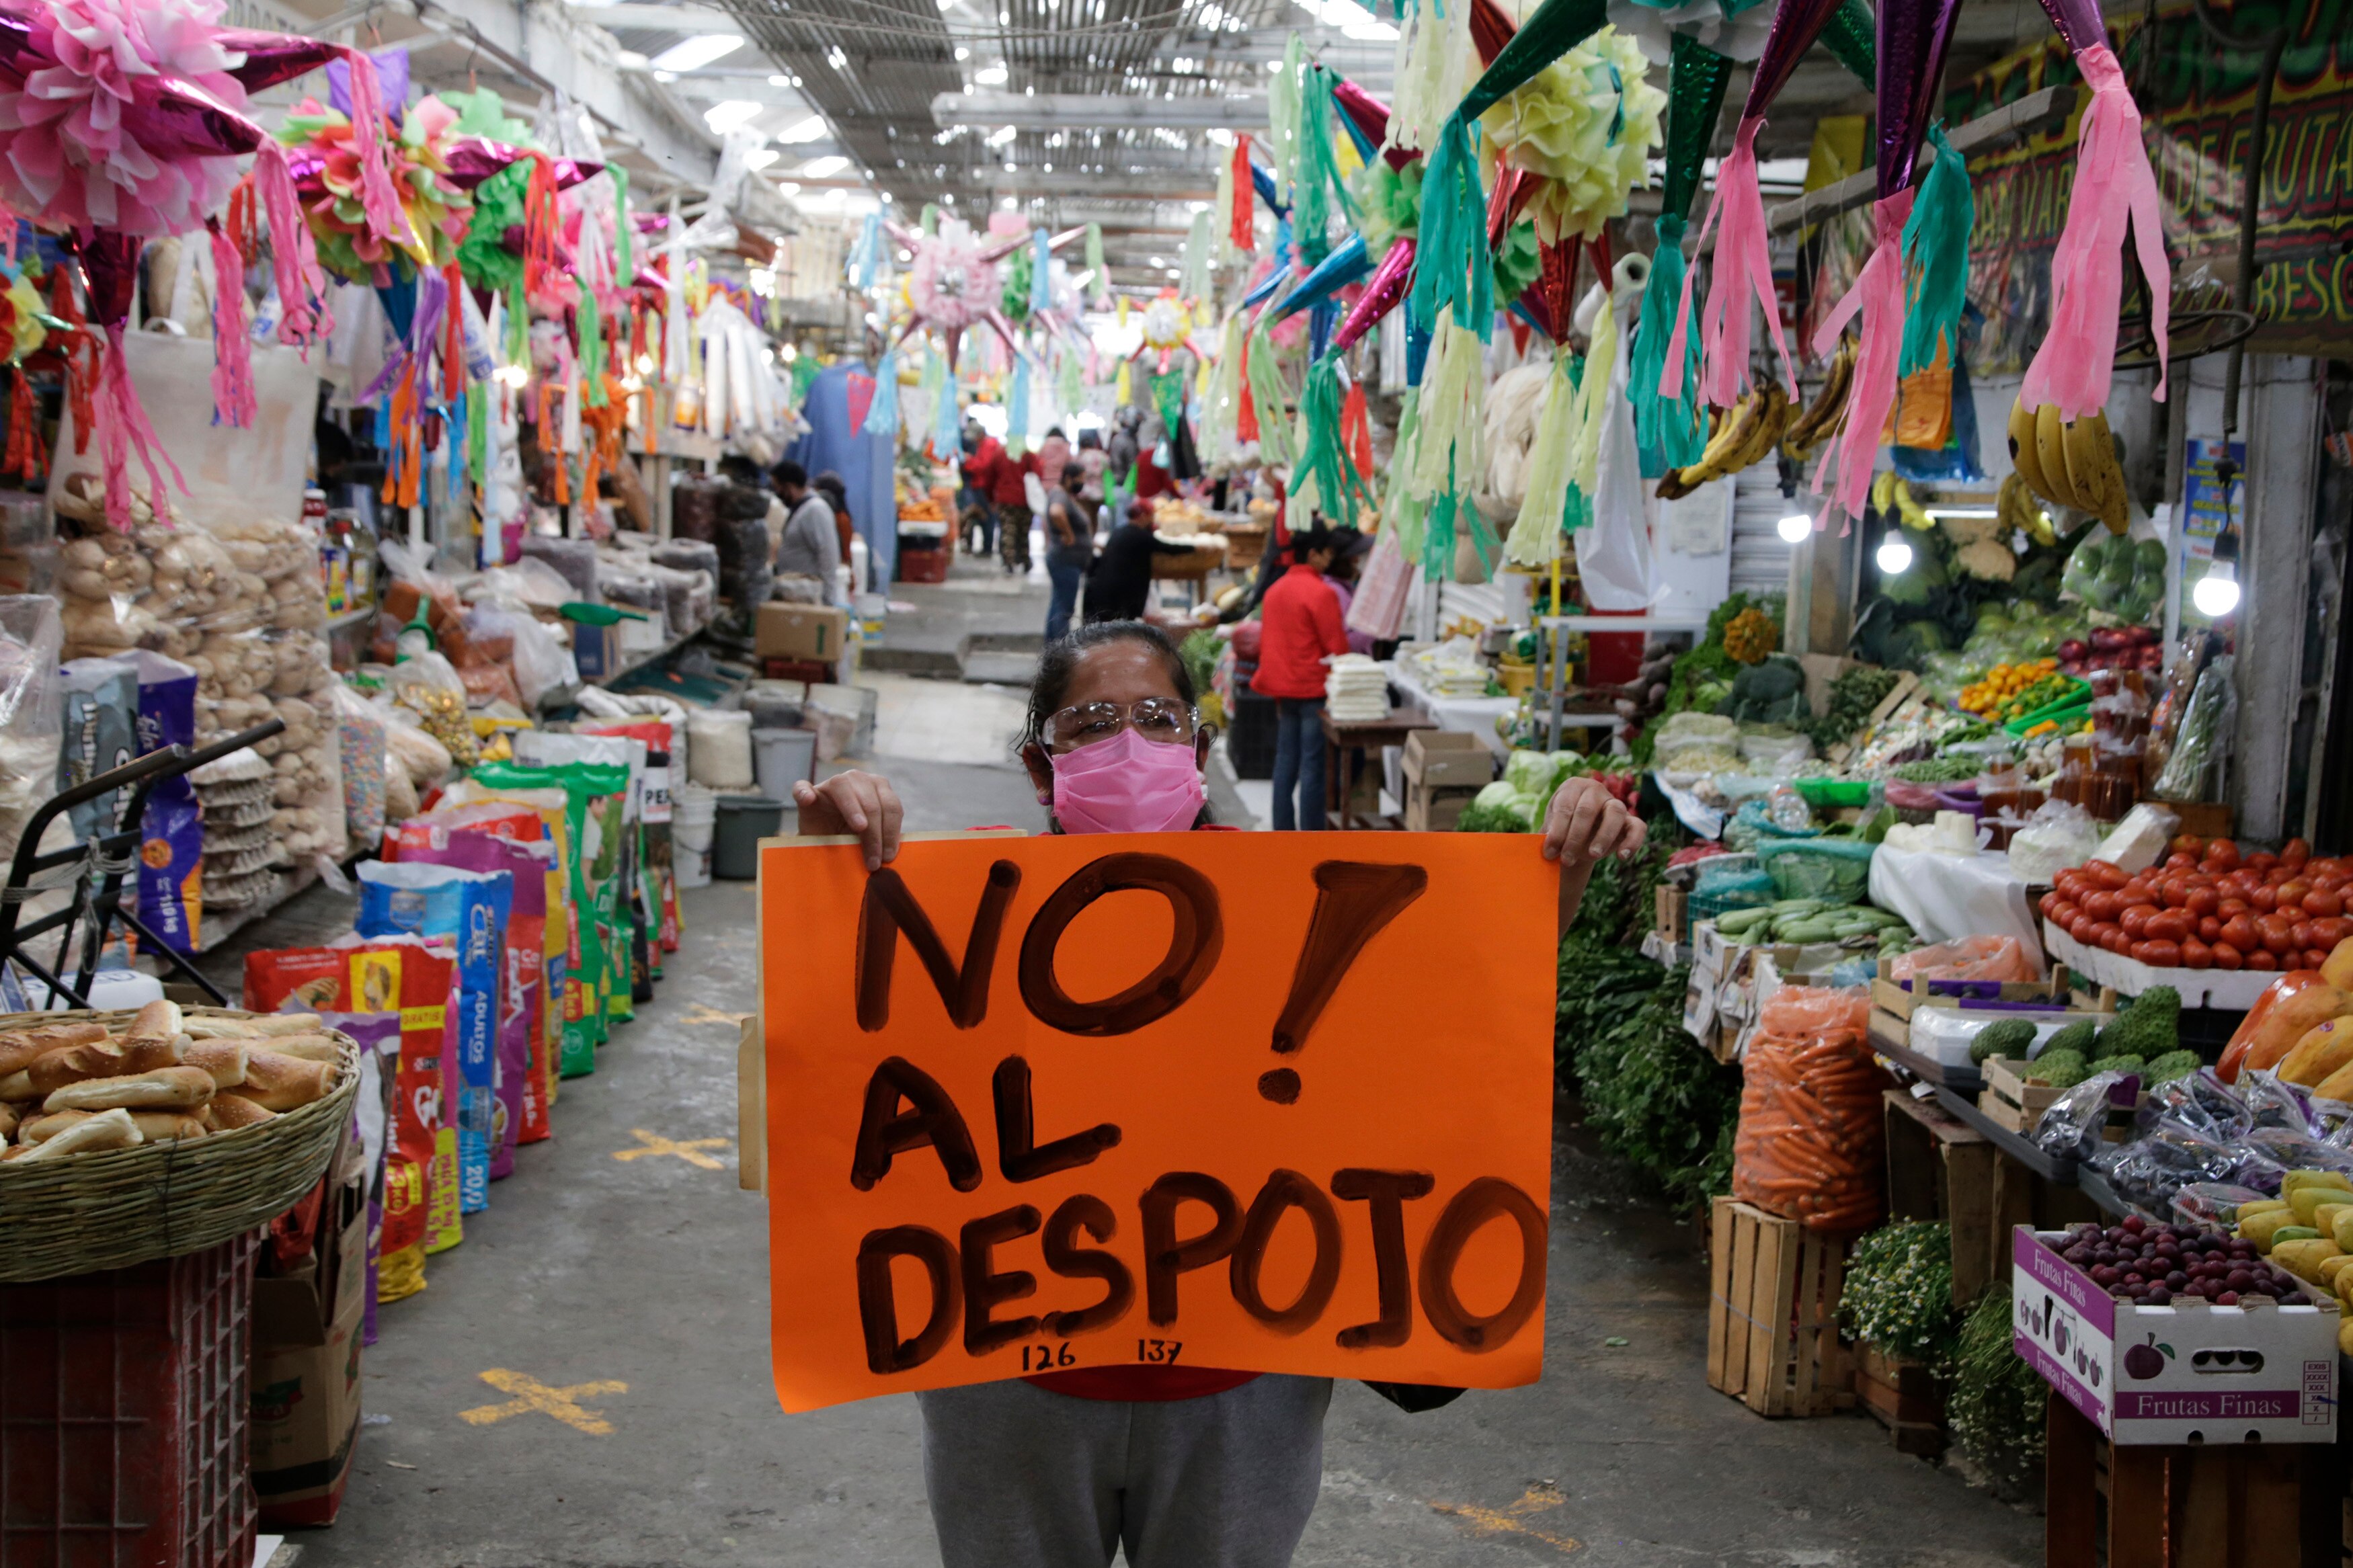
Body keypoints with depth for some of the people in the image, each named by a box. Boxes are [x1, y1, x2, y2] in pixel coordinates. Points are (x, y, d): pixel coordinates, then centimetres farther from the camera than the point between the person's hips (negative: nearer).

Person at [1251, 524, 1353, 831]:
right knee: (1312, 765, -4)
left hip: (1283, 688, 7)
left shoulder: (1274, 590, 10)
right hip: (1314, 689, -7)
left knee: (1285, 761, 11)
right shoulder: (1321, 593, -14)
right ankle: (1312, 835, -2)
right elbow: (1336, 646, -12)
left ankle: (1283, 831, 14)